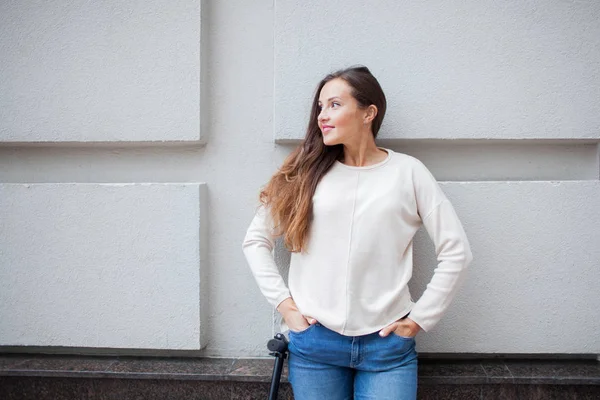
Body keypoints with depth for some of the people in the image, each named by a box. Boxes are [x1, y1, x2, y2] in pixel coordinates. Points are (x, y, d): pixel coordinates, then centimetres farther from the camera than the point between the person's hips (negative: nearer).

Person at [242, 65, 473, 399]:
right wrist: (283, 302, -1)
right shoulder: (306, 173, 3)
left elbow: (456, 252, -1)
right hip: (314, 342, 1)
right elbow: (256, 240, 7)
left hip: (387, 345, -1)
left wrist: (420, 318, -2)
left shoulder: (407, 172, -1)